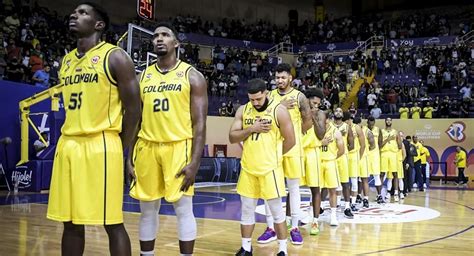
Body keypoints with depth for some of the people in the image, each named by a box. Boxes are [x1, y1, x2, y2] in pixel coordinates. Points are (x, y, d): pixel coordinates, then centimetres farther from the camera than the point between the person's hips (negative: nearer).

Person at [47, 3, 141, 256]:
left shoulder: (115, 57, -6)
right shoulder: (67, 60, 16)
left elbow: (133, 109, -7)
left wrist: (119, 149, -5)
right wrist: (70, 140, 15)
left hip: (100, 145, -7)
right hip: (67, 145, 7)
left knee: (112, 222, -2)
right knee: (70, 222, 12)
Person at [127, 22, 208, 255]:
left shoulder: (192, 76, -1)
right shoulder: (143, 77, 11)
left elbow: (199, 123, -6)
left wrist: (195, 162, -14)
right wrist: (130, 157, 6)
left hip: (178, 147, -4)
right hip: (147, 147, 4)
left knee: (183, 209, 0)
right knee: (147, 210, 11)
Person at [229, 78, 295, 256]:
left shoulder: (279, 110, -9)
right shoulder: (243, 110, 4)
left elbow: (290, 141, -6)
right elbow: (232, 138, 1)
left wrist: (272, 155, 5)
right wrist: (251, 129, -13)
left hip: (270, 168, -4)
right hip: (247, 168, 4)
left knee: (276, 210, 3)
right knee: (247, 209, 10)